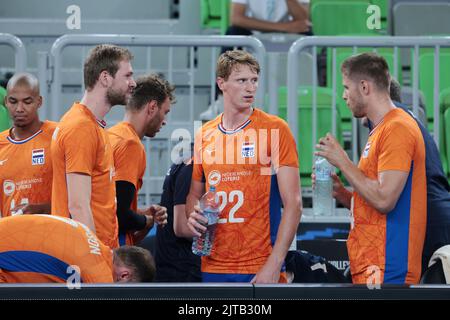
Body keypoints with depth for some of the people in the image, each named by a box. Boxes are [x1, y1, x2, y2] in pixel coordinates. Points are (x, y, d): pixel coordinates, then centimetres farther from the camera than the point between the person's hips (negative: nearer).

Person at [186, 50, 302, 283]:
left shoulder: (275, 129, -3)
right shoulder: (204, 135, 10)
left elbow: (293, 203, -6)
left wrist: (274, 264, -14)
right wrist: (193, 215, -1)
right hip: (213, 268, 4)